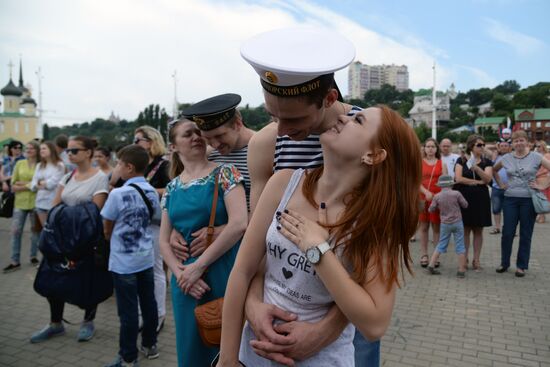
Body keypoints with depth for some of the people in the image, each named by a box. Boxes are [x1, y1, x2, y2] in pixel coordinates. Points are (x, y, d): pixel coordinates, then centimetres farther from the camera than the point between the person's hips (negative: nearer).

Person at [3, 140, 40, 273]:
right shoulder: (19, 163, 3)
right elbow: (13, 186, 2)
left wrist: (23, 184, -13)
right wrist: (29, 186, -13)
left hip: (35, 202, -2)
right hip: (20, 202, 3)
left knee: (35, 230, 12)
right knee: (16, 231, 2)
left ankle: (34, 256, 27)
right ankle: (15, 261, 12)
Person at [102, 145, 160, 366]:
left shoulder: (118, 194, -18)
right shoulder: (152, 192, 0)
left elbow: (107, 228, -7)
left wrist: (110, 237, 13)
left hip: (123, 261, -6)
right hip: (146, 257, 6)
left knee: (128, 311, 4)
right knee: (148, 303, 16)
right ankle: (150, 345, 31)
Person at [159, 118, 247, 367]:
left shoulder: (224, 173, -5)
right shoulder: (172, 188, 9)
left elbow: (239, 224, -18)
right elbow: (164, 240, 9)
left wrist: (198, 265, -16)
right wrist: (180, 272, -9)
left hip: (222, 274, -4)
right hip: (186, 279, 5)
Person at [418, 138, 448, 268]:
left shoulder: (442, 164, 7)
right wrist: (426, 192, -18)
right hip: (423, 198, 0)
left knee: (436, 227, 3)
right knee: (423, 226, 5)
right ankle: (424, 255, 13)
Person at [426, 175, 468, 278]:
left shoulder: (437, 196, -7)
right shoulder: (456, 194, -10)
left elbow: (431, 209, 0)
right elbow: (465, 205, 1)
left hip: (445, 224, 2)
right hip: (457, 223, -2)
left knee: (441, 245, 13)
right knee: (460, 246, 5)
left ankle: (431, 265, 10)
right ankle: (461, 270, 7)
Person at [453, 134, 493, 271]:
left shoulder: (487, 162, 6)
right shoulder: (461, 160, 2)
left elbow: (488, 179, -10)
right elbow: (458, 178, -10)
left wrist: (477, 168, -25)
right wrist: (478, 182, -8)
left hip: (481, 199, 2)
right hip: (464, 198, -2)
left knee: (478, 230, 6)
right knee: (465, 229, 3)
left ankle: (476, 260, 14)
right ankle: (465, 259, 12)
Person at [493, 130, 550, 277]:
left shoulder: (536, 157, -3)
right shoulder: (506, 158, 4)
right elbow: (494, 170, 20)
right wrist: (501, 185, 10)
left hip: (529, 200, -2)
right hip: (510, 199, 2)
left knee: (525, 234, 7)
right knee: (507, 233, 3)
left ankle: (521, 266, 18)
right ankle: (504, 263, 19)